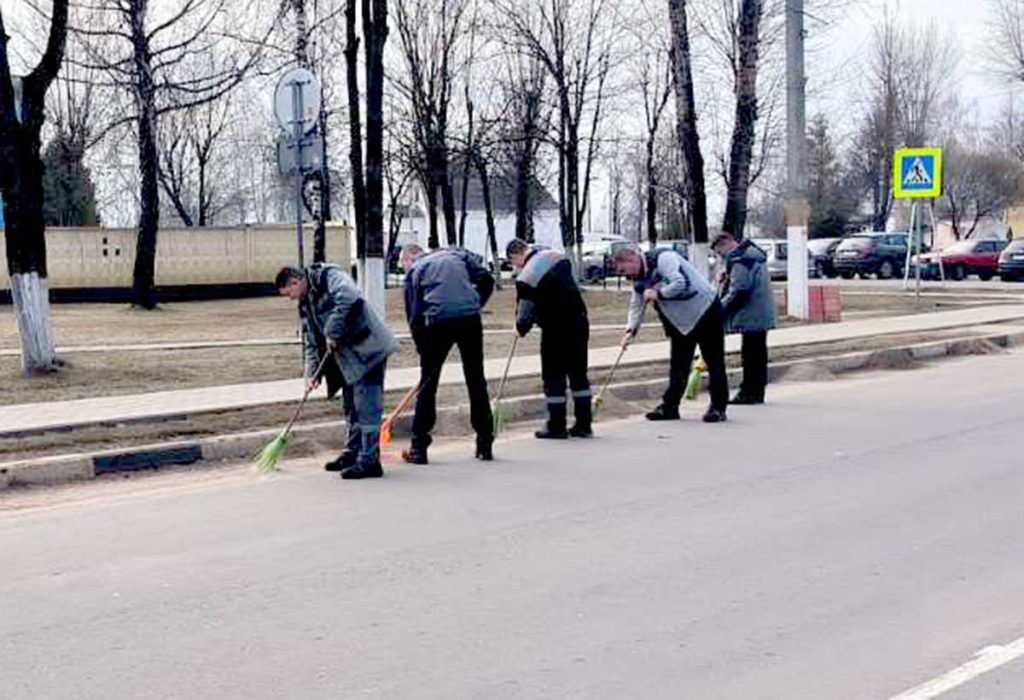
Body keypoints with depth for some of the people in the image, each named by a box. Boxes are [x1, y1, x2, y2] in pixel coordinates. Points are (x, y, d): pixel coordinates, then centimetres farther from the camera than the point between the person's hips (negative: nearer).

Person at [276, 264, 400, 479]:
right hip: (347, 359, 10)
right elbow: (311, 342, 17)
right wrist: (312, 373, 5)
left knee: (366, 407, -10)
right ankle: (352, 454, 29)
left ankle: (369, 461, -10)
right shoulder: (305, 304, 18)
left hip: (367, 350, -10)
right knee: (351, 408, 18)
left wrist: (333, 334, -23)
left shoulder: (331, 278, -9)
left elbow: (349, 299, -29)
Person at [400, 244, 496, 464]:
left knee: (428, 383, 8)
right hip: (470, 318, 3)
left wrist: (423, 349, 17)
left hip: (438, 321, -2)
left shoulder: (414, 271, 15)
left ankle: (419, 448, 10)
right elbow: (486, 279, 11)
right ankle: (485, 445, 16)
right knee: (476, 381, 12)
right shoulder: (456, 254, 23)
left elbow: (414, 314, 11)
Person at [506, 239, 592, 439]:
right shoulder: (557, 256, 5)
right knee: (578, 372, 13)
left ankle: (556, 426, 7)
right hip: (579, 321, 7)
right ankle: (584, 424, 18)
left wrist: (521, 328, 14)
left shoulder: (526, 276, -16)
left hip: (557, 328, -7)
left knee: (554, 376, 4)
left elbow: (525, 312, -8)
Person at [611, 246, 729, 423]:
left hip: (705, 312, -8)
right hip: (680, 321, 8)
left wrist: (658, 294, -19)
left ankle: (718, 408, 3)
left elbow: (680, 283, -31)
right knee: (678, 364, 10)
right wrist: (631, 330, -5)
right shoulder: (640, 279, 6)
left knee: (714, 362, -1)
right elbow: (636, 307, 9)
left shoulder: (663, 258, -20)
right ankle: (670, 406, 15)